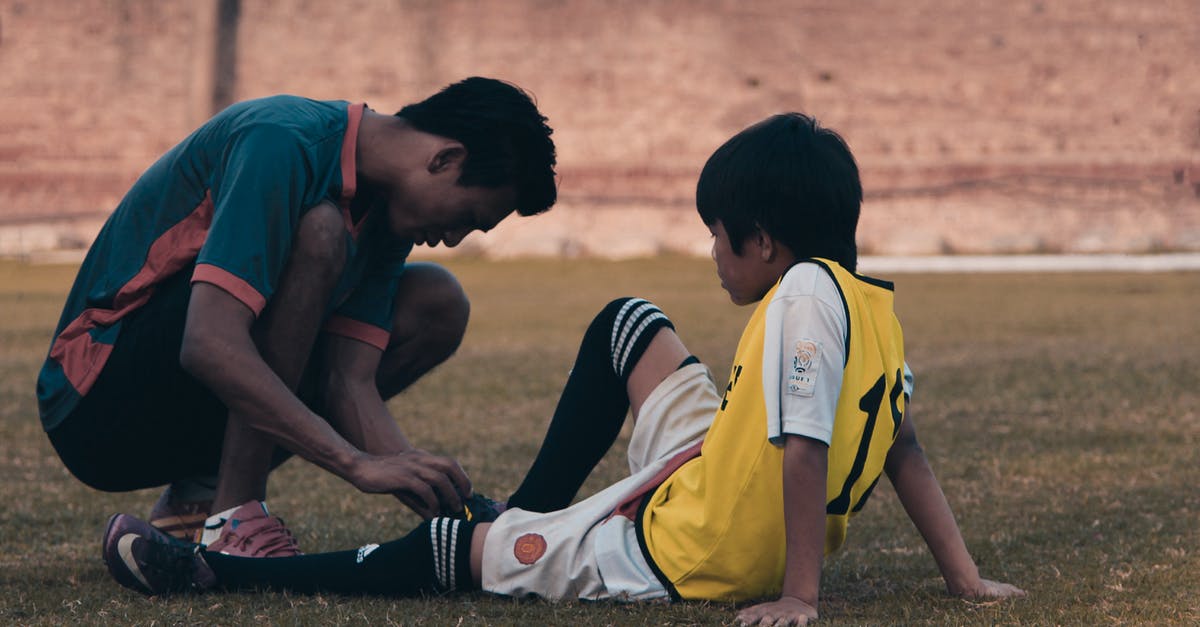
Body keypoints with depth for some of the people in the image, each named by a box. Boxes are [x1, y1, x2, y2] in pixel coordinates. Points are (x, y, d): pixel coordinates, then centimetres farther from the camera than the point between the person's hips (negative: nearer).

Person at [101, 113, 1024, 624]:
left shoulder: (803, 296, -23)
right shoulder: (874, 304, 5)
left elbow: (803, 450, -28)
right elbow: (904, 447, 7)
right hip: (750, 530, 9)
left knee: (445, 551, 3)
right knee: (628, 324, 23)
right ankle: (526, 521, 33)